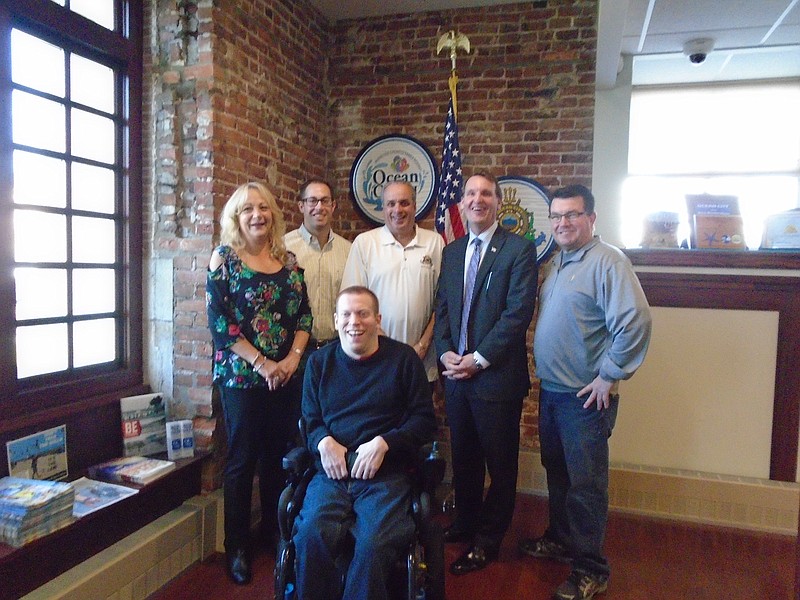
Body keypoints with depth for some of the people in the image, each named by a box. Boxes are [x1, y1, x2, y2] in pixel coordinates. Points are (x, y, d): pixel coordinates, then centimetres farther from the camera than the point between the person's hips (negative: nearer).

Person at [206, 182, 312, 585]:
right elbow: (218, 321, -10)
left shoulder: (287, 259, 8)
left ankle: (274, 530, 31)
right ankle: (237, 547, 20)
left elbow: (304, 312, 7)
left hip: (287, 376, 4)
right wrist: (261, 363, -15)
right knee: (242, 460, 5)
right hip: (242, 376, -4)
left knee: (280, 454, 12)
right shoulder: (224, 257, -4)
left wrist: (294, 356, -8)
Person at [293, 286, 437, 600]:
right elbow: (310, 419, 18)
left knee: (374, 543, -28)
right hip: (331, 472, 2)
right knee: (311, 535, -26)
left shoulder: (403, 359, 5)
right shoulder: (319, 362, 14)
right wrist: (323, 442, -5)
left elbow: (425, 420, 4)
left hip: (385, 473, -2)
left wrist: (383, 443, -11)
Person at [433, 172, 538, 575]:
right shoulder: (451, 251, 12)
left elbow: (518, 312, -14)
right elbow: (442, 308, 12)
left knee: (500, 463, 8)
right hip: (455, 373, 6)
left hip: (497, 375, -5)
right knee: (463, 457, 18)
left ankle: (487, 541, 24)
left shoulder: (519, 249, -7)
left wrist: (479, 359, -15)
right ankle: (465, 523, 37)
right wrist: (446, 352, -4)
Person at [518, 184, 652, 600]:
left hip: (585, 396, -8)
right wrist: (542, 373, 13)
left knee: (585, 483, 3)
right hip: (551, 390, 8)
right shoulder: (559, 263, 12)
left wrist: (609, 376, -19)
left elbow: (635, 321, -23)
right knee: (556, 472, 20)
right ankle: (560, 539, 39)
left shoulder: (607, 262, -15)